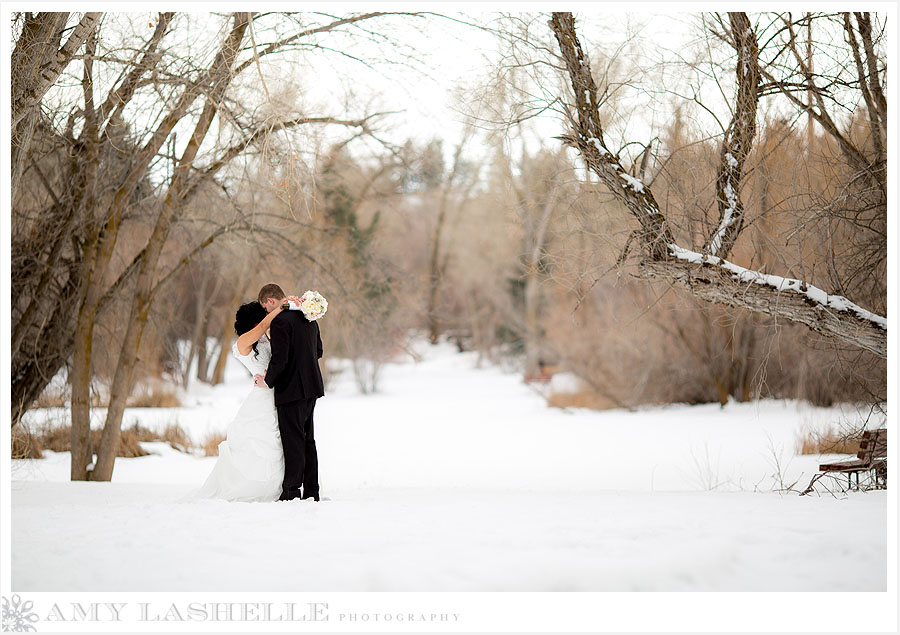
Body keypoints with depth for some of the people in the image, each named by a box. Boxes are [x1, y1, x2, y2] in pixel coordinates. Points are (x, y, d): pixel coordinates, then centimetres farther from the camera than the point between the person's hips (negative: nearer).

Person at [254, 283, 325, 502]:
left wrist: (268, 381, -6)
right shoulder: (309, 318, 12)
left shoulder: (280, 321, -16)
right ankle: (311, 491, 17)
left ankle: (291, 492, -3)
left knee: (293, 441, -5)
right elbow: (318, 351, 19)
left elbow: (280, 358, -20)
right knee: (308, 439, 13)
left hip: (291, 388, -9)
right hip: (311, 386, 9)